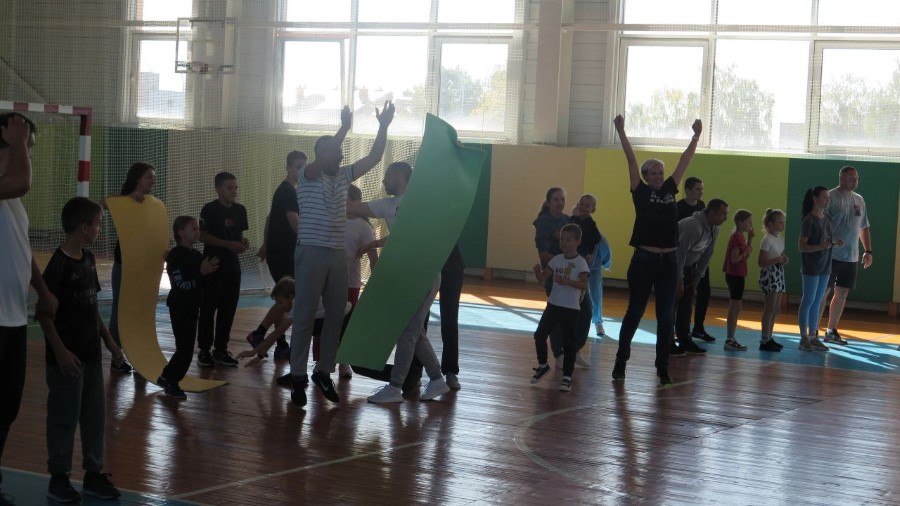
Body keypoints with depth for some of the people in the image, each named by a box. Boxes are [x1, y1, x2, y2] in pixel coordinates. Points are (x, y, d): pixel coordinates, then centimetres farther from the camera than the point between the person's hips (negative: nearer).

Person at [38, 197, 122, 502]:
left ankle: (93, 474, 22)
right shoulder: (59, 264, -16)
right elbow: (44, 313, -16)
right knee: (64, 418, 1)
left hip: (91, 354, 8)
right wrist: (60, 351, -20)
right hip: (67, 357, -8)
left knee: (95, 415, 12)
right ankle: (58, 478, 12)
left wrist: (108, 339, 16)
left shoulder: (88, 259, 8)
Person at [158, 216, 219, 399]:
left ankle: (167, 377, 24)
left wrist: (209, 270, 1)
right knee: (185, 348, -7)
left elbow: (201, 282, 19)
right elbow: (180, 284, -23)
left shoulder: (197, 255, 10)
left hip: (192, 307, 8)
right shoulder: (175, 255, -15)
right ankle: (171, 383, 6)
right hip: (179, 307, -8)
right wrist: (201, 272, -28)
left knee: (187, 348, 11)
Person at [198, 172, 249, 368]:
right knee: (208, 308, -1)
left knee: (228, 309, 7)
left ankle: (221, 350, 16)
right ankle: (204, 350, 5)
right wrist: (229, 244, -20)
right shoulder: (210, 209, -9)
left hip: (232, 265, 6)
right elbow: (203, 236, -13)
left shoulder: (240, 210, 9)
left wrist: (243, 241, -4)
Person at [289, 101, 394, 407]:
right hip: (312, 253, -6)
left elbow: (374, 157, 11)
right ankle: (297, 377, 1)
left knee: (336, 316, 7)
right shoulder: (308, 176, -5)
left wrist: (383, 126, 0)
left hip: (338, 255, 6)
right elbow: (321, 161, -26)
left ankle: (324, 372, 17)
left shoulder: (343, 176, 12)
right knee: (305, 316, -3)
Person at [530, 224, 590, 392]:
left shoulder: (581, 262, -10)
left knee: (569, 343, 1)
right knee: (540, 334, 2)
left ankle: (567, 377, 8)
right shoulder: (556, 259, 5)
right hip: (553, 304, 5)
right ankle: (543, 365, 23)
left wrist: (567, 281, -34)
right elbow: (542, 277, 5)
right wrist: (537, 270, -16)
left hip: (571, 308, -5)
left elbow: (584, 285, -21)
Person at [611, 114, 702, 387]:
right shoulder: (641, 192, 1)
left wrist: (696, 136, 17)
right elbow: (631, 160, -3)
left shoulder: (670, 190, 10)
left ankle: (663, 368, 12)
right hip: (644, 260, -4)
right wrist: (621, 131, -5)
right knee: (634, 312, 5)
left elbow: (684, 161, 15)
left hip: (668, 262, 4)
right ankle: (621, 361, 18)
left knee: (665, 317, 6)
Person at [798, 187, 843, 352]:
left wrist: (835, 244, 0)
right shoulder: (809, 220, -11)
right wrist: (820, 247, -27)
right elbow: (801, 246, -14)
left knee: (817, 302, 11)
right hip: (811, 267, -7)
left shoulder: (826, 220, 10)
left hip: (824, 267, 7)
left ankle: (813, 337, 16)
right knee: (808, 301, -2)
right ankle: (804, 338, 2)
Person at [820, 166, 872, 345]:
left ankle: (832, 331, 20)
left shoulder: (859, 200, 13)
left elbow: (864, 228, 20)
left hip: (851, 257, 7)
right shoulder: (831, 197, -9)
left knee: (842, 293, 10)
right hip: (832, 255, -7)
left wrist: (868, 251, 14)